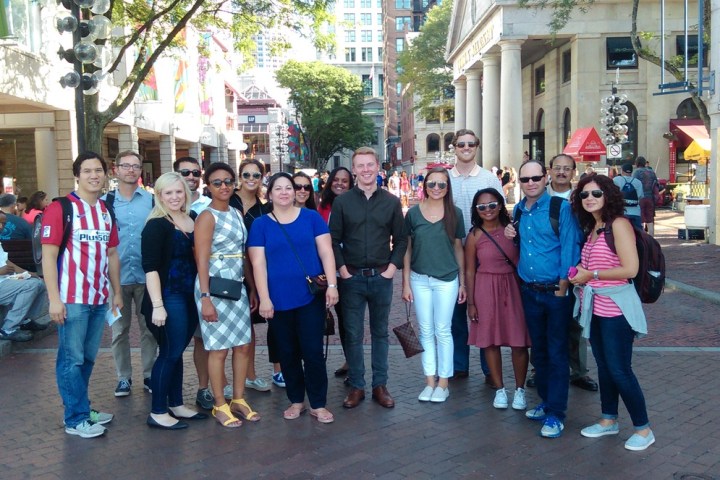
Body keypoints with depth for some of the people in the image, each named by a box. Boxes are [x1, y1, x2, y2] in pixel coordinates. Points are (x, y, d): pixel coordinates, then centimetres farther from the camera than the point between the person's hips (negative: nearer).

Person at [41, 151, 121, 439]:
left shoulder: (106, 212, 12)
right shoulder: (60, 208, -7)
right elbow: (48, 256, -11)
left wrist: (116, 292, 15)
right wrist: (54, 299, -15)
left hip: (99, 298, 6)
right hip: (72, 298, -6)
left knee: (88, 358, 14)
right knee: (72, 359, 1)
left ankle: (82, 410, 26)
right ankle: (76, 419, 10)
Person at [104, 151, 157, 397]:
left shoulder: (153, 200, 1)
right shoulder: (105, 202, 2)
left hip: (146, 275, 0)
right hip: (116, 276, 0)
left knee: (149, 328, 9)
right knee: (119, 330, 9)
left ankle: (149, 375, 21)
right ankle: (123, 377, 22)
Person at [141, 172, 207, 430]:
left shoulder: (192, 220, 10)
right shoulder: (156, 225, -10)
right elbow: (150, 267, -15)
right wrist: (157, 305, -21)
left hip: (190, 295, 7)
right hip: (168, 297, -7)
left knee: (176, 351, 15)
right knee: (170, 353, -2)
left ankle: (176, 405, 26)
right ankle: (157, 413, 9)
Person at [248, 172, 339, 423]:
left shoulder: (311, 217, 3)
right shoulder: (261, 225, 3)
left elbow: (326, 252, 1)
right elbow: (258, 263, -2)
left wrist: (332, 285, -8)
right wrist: (264, 298, -9)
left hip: (311, 297, -1)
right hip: (279, 300, 1)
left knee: (313, 351, 0)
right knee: (288, 353, 11)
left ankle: (318, 404, 13)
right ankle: (296, 400, 27)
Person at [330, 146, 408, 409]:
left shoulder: (391, 202, 4)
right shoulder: (342, 202, 1)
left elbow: (401, 239, 7)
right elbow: (333, 240, 1)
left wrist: (393, 265, -4)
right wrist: (341, 268, -7)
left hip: (381, 277, 1)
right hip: (352, 277, -1)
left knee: (380, 332, 10)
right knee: (352, 334, 4)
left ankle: (380, 385, 19)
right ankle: (356, 386, 15)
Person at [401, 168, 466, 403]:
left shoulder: (454, 213, -1)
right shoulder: (413, 213, 0)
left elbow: (458, 248, 5)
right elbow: (407, 249, 3)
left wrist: (462, 282, 5)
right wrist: (406, 283, 0)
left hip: (447, 279, -1)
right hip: (419, 279, 1)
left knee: (443, 331, 5)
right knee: (426, 331, 9)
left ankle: (443, 383, 17)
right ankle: (429, 382, 19)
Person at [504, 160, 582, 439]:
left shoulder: (560, 208, -11)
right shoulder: (518, 211, 9)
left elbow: (570, 247, -14)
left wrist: (562, 287, -15)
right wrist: (510, 235, 0)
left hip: (556, 291, -6)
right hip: (529, 290, 6)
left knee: (556, 353, -1)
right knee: (538, 351, 15)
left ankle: (555, 413, 7)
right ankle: (546, 401, 29)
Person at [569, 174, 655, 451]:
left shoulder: (618, 224, -13)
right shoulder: (592, 228, 10)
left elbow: (630, 269, -20)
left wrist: (591, 275, -14)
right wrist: (579, 275, 2)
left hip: (615, 307, -7)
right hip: (594, 307, 8)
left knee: (619, 370, -2)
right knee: (603, 366, 16)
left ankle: (643, 429, 14)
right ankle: (609, 421, 29)